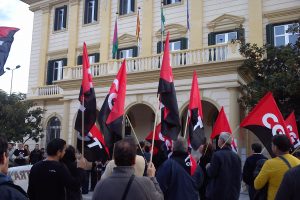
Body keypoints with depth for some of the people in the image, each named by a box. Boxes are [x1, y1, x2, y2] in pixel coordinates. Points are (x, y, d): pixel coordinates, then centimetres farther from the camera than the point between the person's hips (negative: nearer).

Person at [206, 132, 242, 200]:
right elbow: (240, 176, 8)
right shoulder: (236, 156, 4)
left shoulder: (217, 154, -16)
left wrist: (208, 167, 3)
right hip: (233, 193, 6)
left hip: (217, 193, -6)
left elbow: (211, 173, -16)